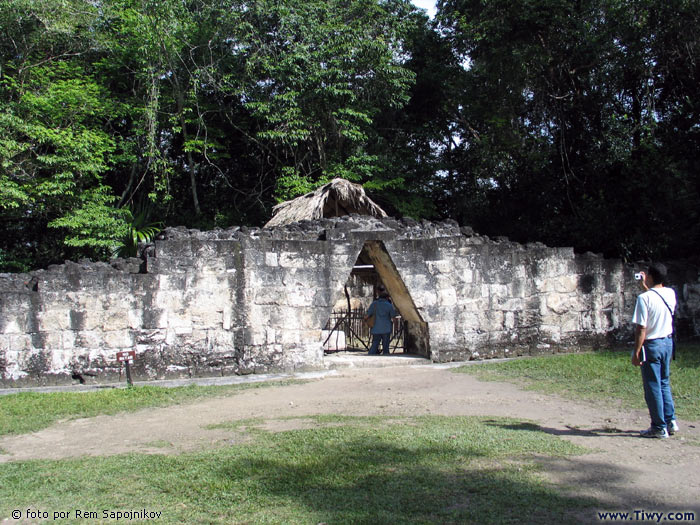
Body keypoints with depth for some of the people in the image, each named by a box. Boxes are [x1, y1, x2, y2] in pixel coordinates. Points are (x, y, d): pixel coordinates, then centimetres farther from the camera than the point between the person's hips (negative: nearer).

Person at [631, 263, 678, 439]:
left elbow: (641, 328, -19)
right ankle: (670, 421, 23)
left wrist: (636, 352, -13)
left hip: (652, 345, -7)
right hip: (668, 342, 7)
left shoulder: (644, 298, -19)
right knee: (664, 383, 20)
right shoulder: (670, 293, 1)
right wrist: (645, 287, 30)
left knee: (653, 387, 3)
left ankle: (659, 428, 9)